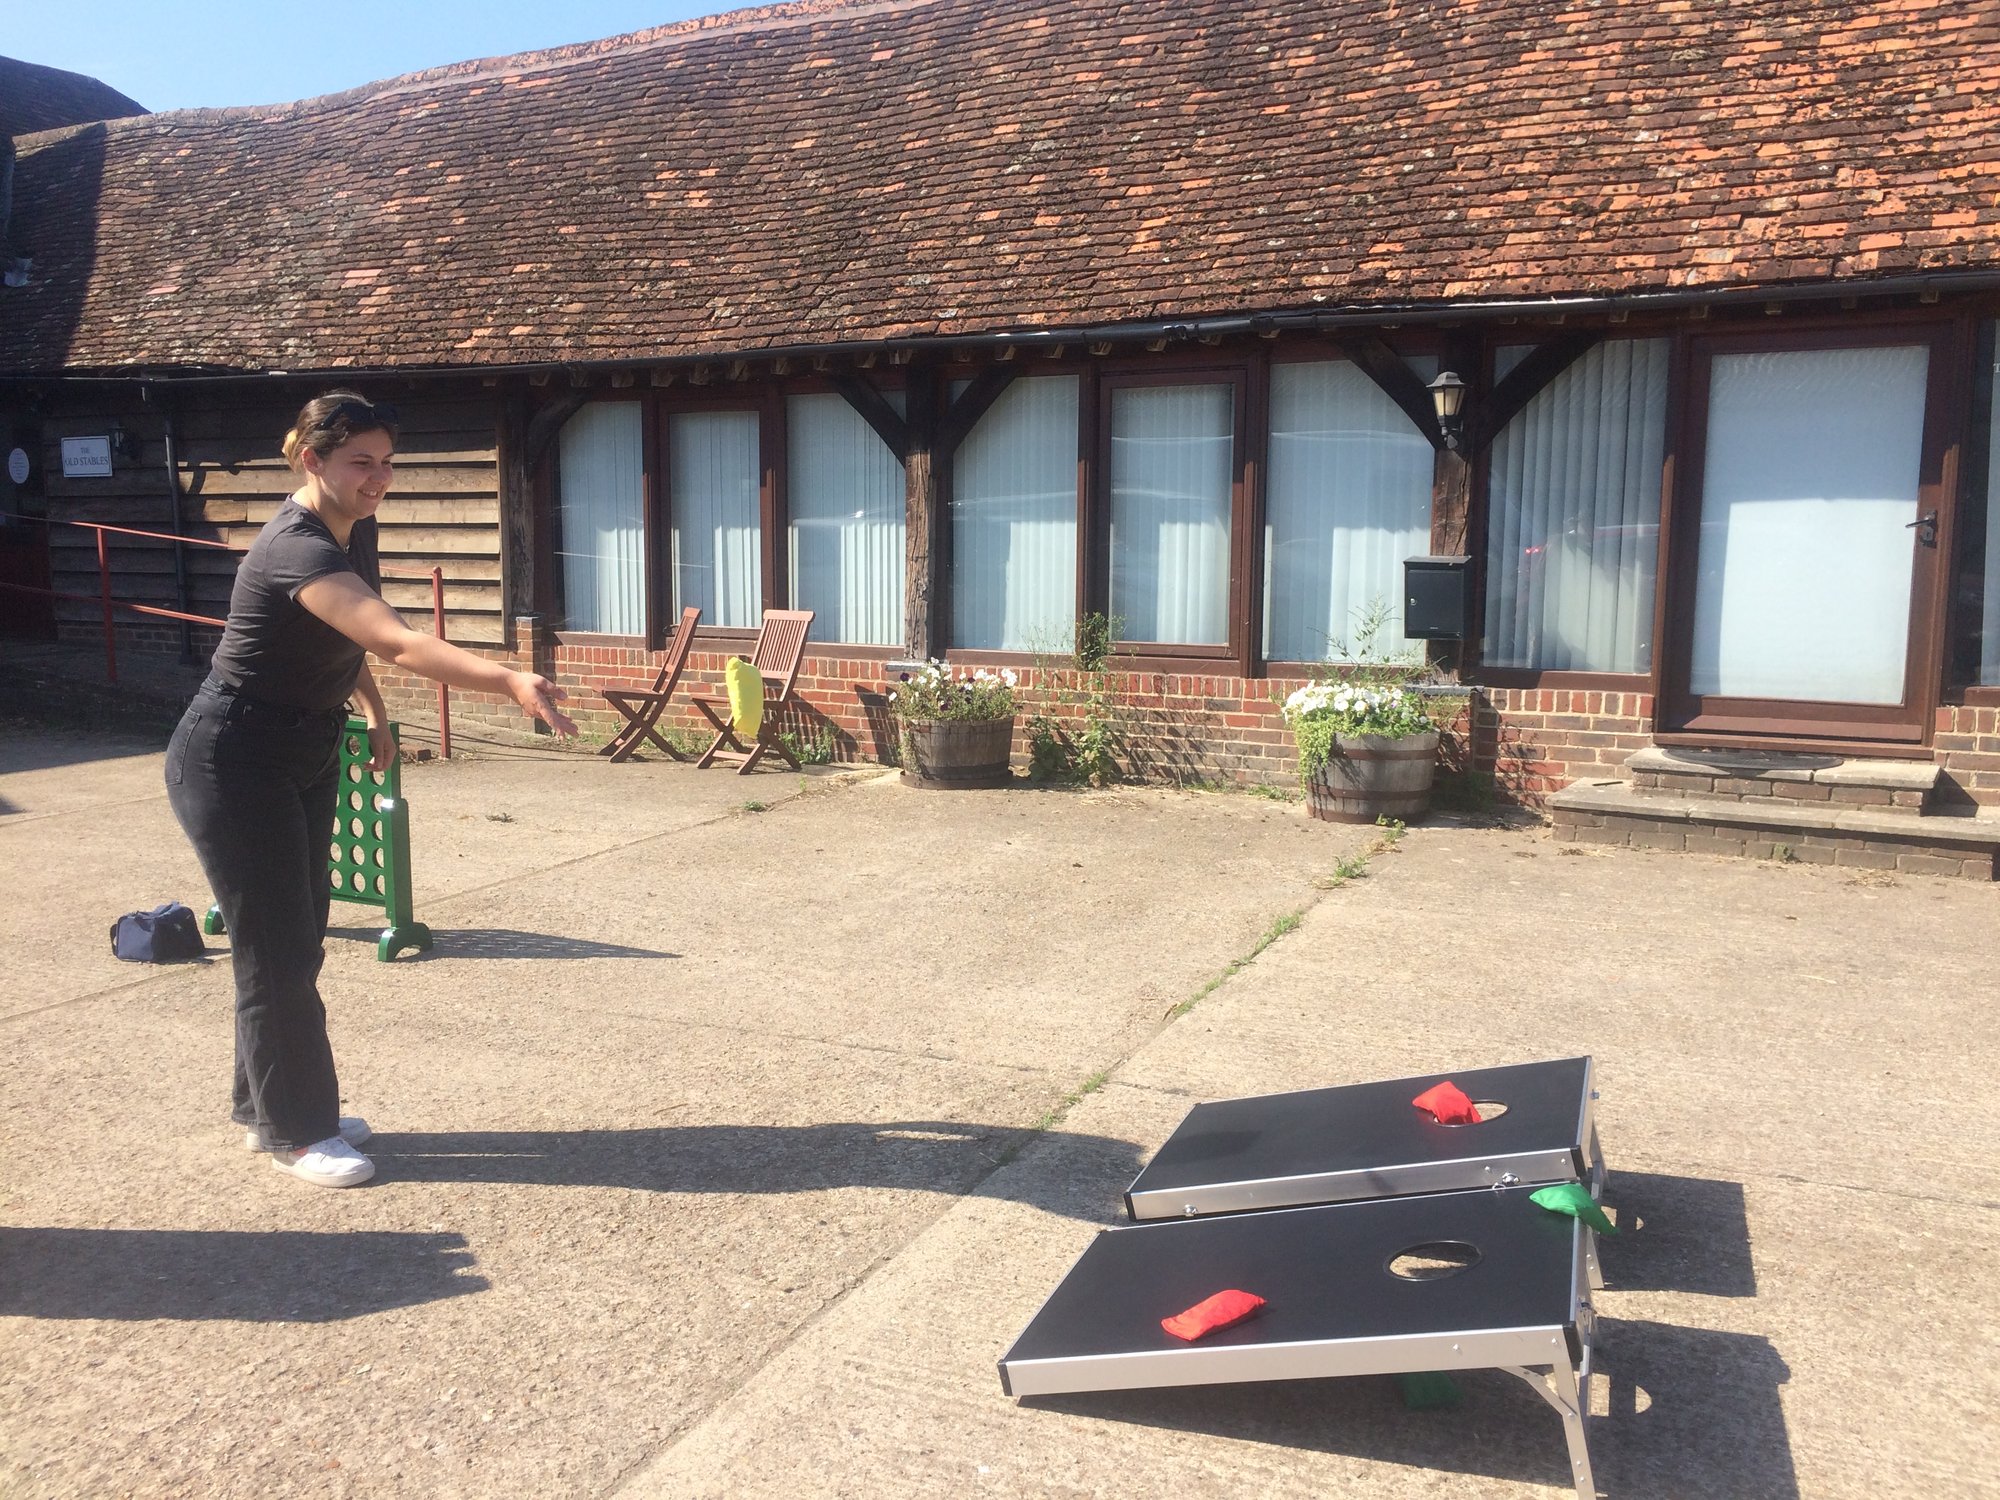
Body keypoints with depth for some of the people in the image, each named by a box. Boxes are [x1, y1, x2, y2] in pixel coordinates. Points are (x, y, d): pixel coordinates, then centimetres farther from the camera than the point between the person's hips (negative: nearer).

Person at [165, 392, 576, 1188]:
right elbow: (398, 642, -46)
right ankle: (296, 1132, 13)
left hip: (308, 753, 9)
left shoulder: (355, 530, 0)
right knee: (276, 949, -1)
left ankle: (267, 1107, 31)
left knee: (298, 941, 15)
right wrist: (510, 681, -58)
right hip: (233, 762, -9)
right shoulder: (297, 549, -29)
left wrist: (374, 713, 17)